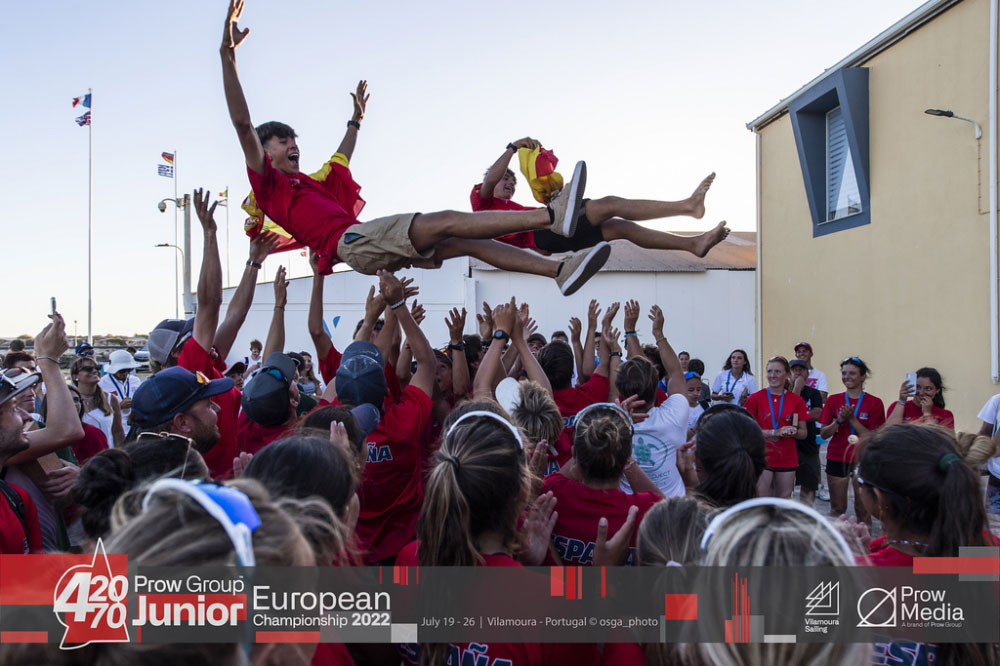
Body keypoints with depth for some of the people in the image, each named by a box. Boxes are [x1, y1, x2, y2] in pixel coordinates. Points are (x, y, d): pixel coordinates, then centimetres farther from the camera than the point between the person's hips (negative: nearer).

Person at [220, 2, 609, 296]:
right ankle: (553, 215, -29)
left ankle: (561, 270, -12)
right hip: (351, 240, -9)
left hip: (375, 248, 9)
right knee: (447, 221, -21)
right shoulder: (266, 181, 8)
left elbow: (340, 162, 52)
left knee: (466, 243, -5)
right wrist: (228, 54, -9)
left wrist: (355, 121, 58)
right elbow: (242, 122, -3)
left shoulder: (310, 184, 32)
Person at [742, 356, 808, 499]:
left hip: (787, 459, 3)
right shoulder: (755, 398, -2)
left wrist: (794, 432, -13)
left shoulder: (797, 400, 5)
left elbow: (804, 433, 10)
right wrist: (774, 432, -16)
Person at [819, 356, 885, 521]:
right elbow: (823, 433, 2)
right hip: (837, 459, 2)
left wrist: (852, 418, -17)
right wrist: (839, 420, -14)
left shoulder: (874, 403, -2)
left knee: (863, 509, 3)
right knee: (837, 509, 7)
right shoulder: (833, 400, 5)